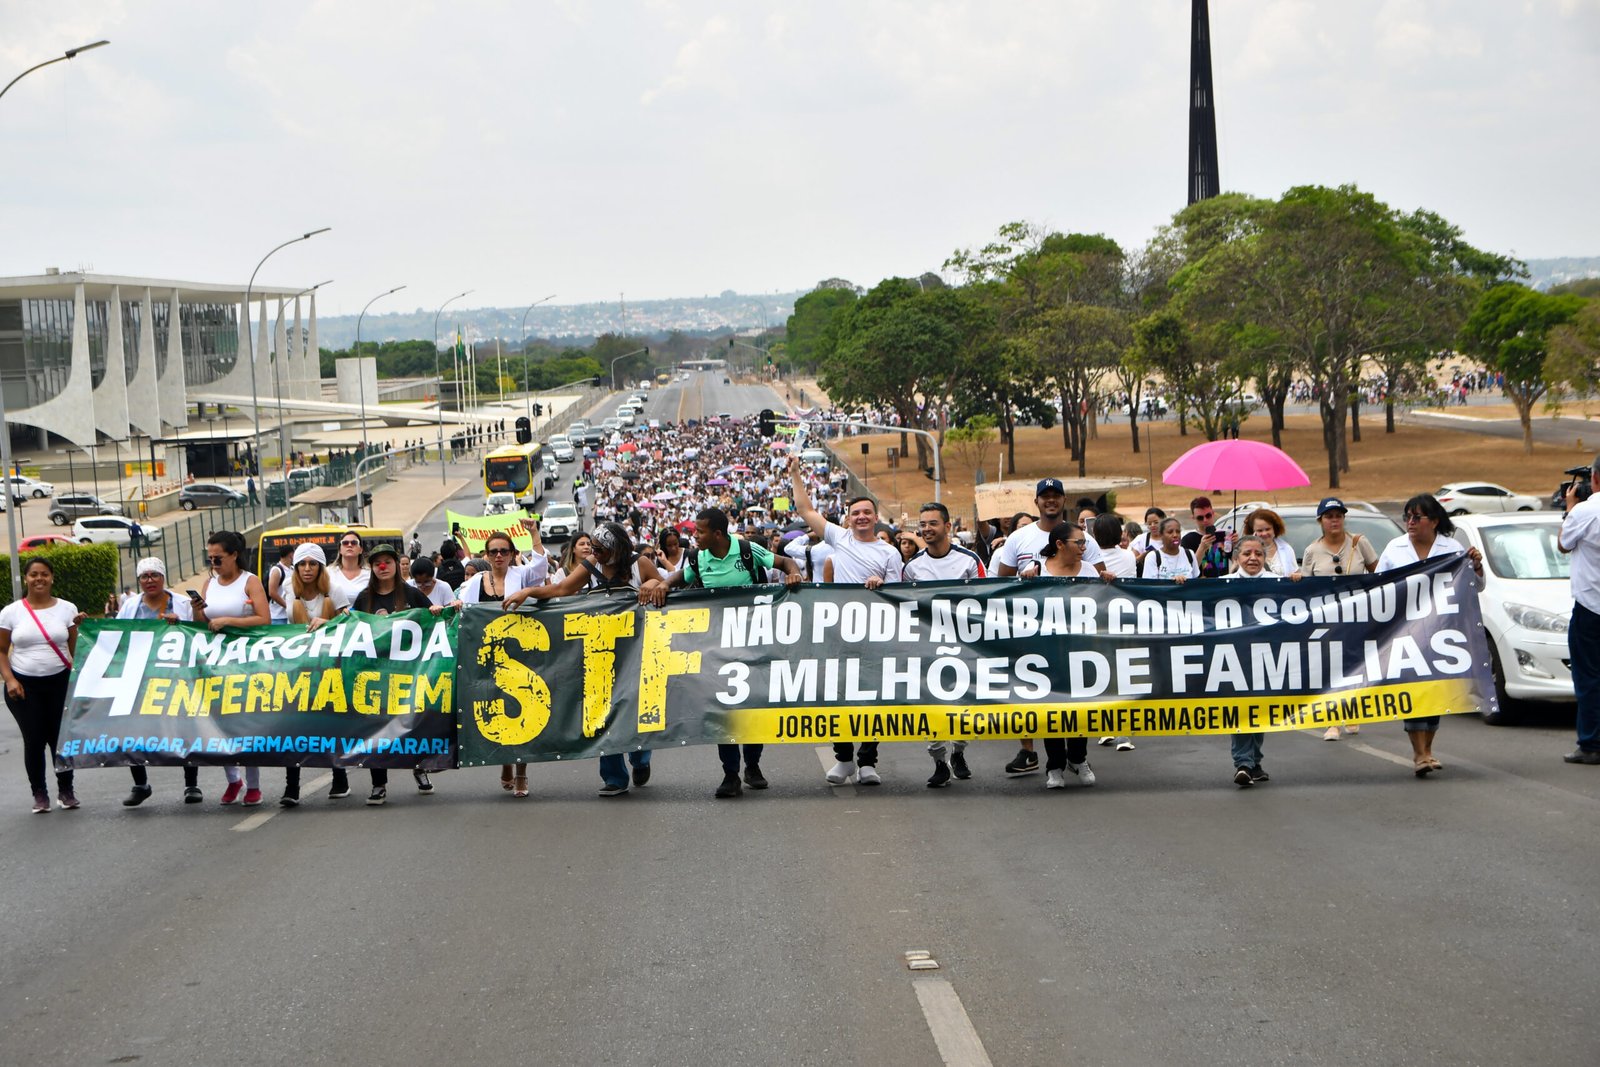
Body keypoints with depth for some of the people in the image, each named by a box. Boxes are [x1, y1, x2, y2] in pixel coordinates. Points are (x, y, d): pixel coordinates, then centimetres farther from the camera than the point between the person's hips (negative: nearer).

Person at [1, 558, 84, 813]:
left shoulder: (67, 609, 3)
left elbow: (75, 649, 5)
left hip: (60, 682, 0)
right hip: (24, 686, 0)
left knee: (61, 737, 0)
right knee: (34, 740, 0)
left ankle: (66, 790, 17)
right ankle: (39, 794, 13)